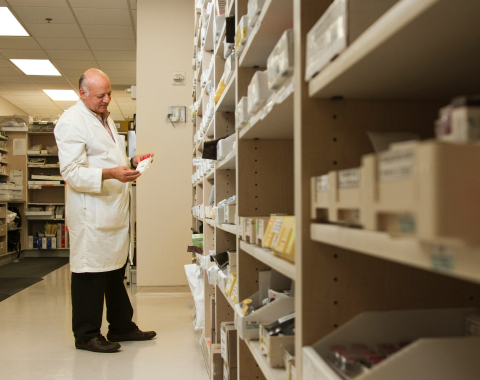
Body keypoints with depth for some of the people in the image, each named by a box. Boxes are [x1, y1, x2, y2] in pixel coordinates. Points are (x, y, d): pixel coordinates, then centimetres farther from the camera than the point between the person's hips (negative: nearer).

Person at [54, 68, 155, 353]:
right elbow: (72, 172, -19)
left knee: (116, 271, 17)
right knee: (90, 273, -1)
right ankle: (86, 335, 14)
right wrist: (110, 174, -30)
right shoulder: (71, 121, -11)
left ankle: (122, 327, 29)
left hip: (115, 210, 9)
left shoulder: (105, 118, 19)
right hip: (91, 214, -9)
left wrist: (130, 163, 11)